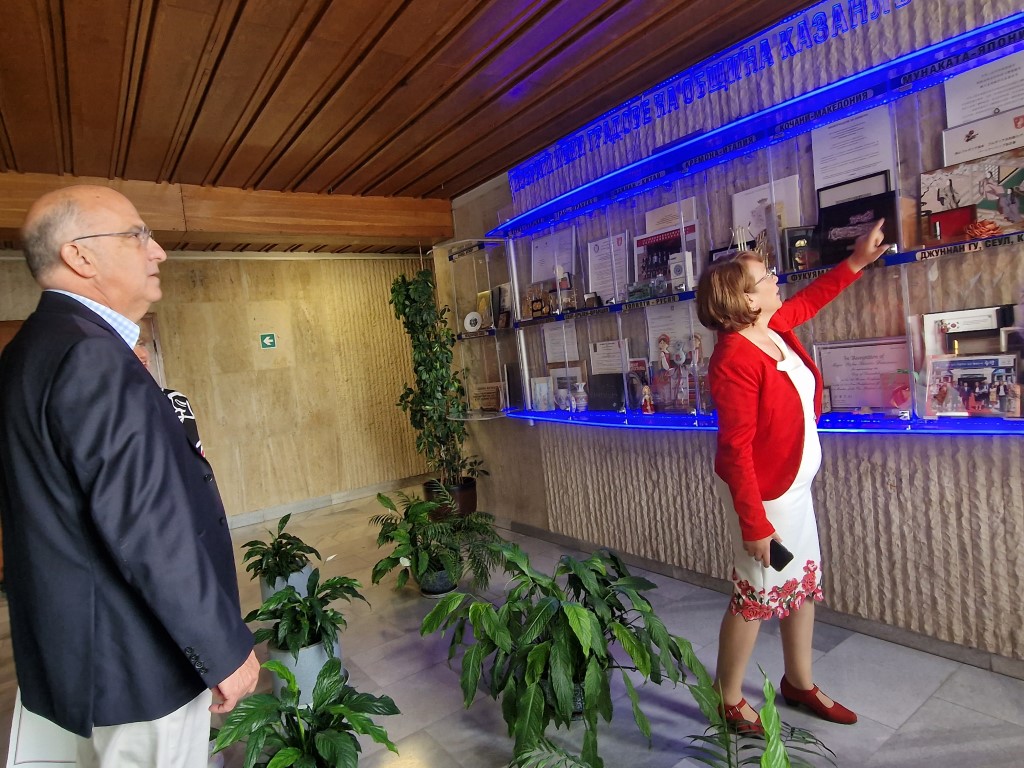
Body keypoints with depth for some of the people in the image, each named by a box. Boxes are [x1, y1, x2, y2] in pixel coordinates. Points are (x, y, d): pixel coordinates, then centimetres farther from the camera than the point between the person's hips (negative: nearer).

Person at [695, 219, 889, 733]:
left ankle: (799, 682, 40)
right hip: (763, 494, -9)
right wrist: (754, 522, -24)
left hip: (795, 487, 9)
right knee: (757, 595, 5)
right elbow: (735, 450, -26)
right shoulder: (735, 359, -26)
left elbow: (811, 297, 26)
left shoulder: (775, 327, 1)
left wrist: (857, 261, 23)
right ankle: (728, 698, 26)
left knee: (805, 584, 19)